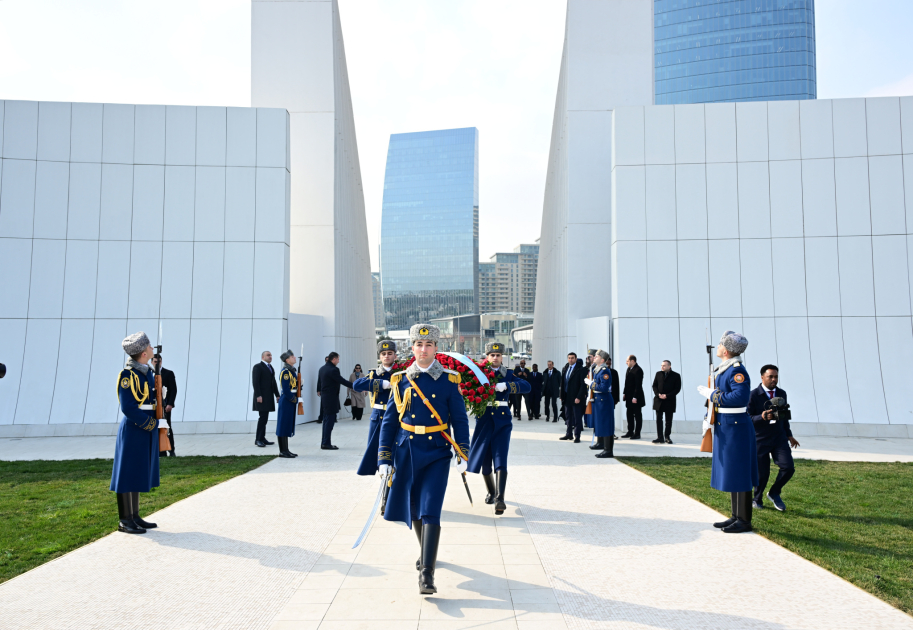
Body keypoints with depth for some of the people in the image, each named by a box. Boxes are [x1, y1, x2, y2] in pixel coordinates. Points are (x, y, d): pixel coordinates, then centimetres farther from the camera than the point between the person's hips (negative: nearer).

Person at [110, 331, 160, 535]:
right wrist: (149, 424, -16)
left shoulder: (147, 372, 11)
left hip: (147, 430, 9)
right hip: (133, 431, -9)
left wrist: (154, 423, 6)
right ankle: (124, 521, 7)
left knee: (139, 474, 14)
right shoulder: (128, 374, -15)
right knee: (128, 474, -1)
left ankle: (135, 516, 23)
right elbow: (128, 407, -19)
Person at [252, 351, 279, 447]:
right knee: (262, 417, -9)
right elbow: (255, 382, -12)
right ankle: (258, 439, -3)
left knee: (265, 418, 8)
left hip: (269, 397, 8)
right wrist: (258, 396, -19)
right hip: (261, 397, -8)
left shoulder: (270, 367, 19)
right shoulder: (258, 367, -5)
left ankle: (262, 438, 12)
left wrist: (277, 395, 13)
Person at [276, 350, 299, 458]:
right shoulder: (285, 371, -15)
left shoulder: (292, 370, 14)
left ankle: (285, 450, 19)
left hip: (291, 402, 10)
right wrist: (294, 399, -14)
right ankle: (283, 451, 1)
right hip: (286, 402, -10)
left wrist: (296, 399, 5)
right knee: (284, 426, -4)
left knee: (288, 426, 13)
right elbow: (286, 390, -20)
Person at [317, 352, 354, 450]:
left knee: (326, 420, 14)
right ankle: (326, 443, -1)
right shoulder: (333, 369, -18)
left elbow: (319, 381, 23)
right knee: (330, 421, -4)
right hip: (331, 398, -9)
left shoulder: (322, 369, 10)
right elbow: (342, 381, -20)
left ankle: (324, 443, 19)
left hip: (324, 397, 9)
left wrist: (319, 391, 43)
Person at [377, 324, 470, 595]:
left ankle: (427, 574, -10)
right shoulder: (402, 380, 2)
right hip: (407, 453, 3)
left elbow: (459, 419, 1)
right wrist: (384, 458, 0)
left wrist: (463, 455, -5)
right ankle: (427, 552, 40)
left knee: (430, 511, -11)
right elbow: (389, 420, 5)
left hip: (437, 454, -3)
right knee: (414, 510, 15)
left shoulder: (449, 380, -2)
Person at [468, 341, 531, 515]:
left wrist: (505, 385, -24)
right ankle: (491, 492, 33)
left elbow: (526, 386, -11)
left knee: (500, 460, -13)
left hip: (502, 422, -1)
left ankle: (500, 499, -17)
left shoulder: (507, 375, 4)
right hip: (483, 421, 1)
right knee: (485, 461, 11)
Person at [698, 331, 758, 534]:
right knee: (730, 473, 15)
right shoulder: (722, 370, 13)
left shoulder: (737, 371, -17)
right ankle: (736, 517, 24)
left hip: (736, 428, -10)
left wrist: (712, 394, -19)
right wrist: (709, 418, 7)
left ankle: (744, 520, 6)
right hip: (725, 428, 10)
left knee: (739, 474, -3)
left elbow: (740, 397, -29)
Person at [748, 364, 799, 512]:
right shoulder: (753, 395, -10)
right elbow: (748, 418, -13)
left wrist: (789, 435, 20)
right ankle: (757, 499, 28)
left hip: (779, 438, 5)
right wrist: (762, 417, -31)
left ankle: (774, 493, 17)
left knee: (788, 467, -9)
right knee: (762, 473, 1)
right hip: (760, 440, -5)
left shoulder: (782, 394, 9)